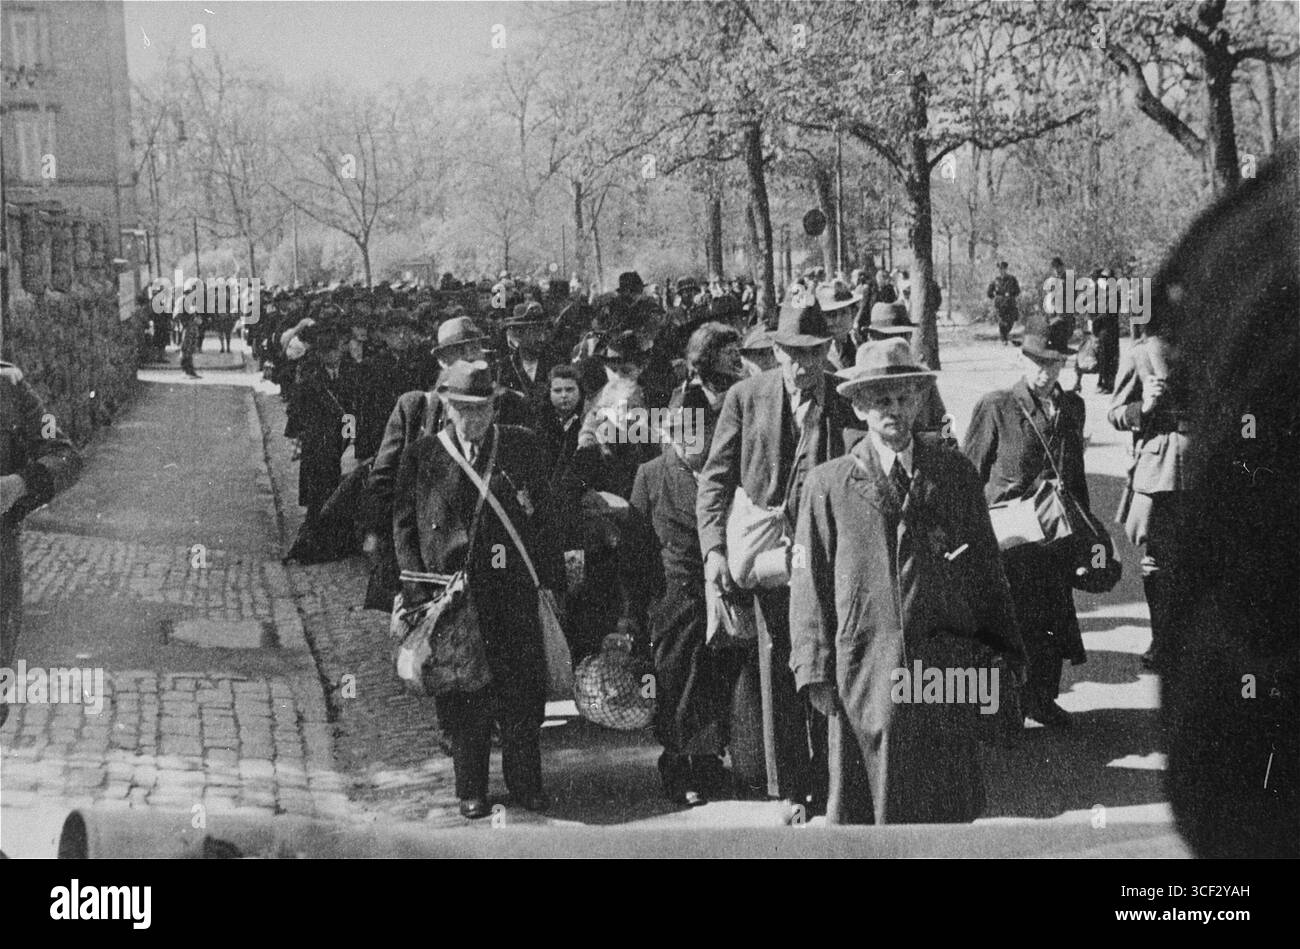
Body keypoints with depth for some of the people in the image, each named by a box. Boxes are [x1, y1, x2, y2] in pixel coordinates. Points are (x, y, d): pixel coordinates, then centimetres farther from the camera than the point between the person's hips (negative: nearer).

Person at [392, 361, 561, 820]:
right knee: (464, 694, 4)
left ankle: (525, 782, 19)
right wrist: (419, 588, -5)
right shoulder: (422, 457, 2)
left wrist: (552, 574, 2)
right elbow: (404, 525, 3)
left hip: (514, 589, 1)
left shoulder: (523, 447, 6)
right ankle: (471, 790, 17)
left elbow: (546, 515, 11)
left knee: (522, 692, 5)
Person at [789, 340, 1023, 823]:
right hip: (866, 671, -1)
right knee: (863, 806, 3)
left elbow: (985, 567, 11)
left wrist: (998, 656, 8)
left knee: (950, 806, 4)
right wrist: (816, 670, -3)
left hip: (948, 672, 1)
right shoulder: (828, 485, 3)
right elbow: (810, 583, 3)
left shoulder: (955, 473, 9)